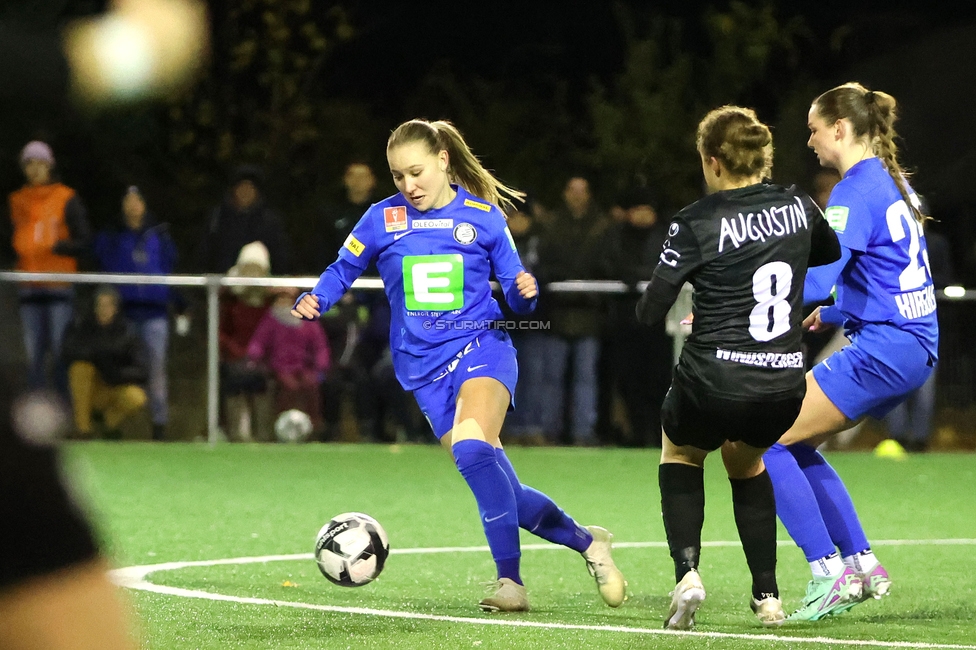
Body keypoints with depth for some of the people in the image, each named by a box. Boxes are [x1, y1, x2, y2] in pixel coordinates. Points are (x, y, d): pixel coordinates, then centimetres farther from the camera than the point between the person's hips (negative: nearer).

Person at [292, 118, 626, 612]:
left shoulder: (484, 217, 2)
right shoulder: (383, 219, 5)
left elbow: (514, 293, 7)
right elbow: (344, 269, 12)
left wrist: (525, 292, -16)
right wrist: (314, 301, -8)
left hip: (481, 344, -3)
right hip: (424, 365, 3)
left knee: (471, 447, -31)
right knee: (502, 494, -2)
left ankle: (510, 579, -26)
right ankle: (586, 541, 21)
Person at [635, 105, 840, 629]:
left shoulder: (695, 223, -9)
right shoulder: (797, 206, 3)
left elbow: (650, 312, -7)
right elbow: (831, 252, 28)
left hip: (713, 384, -4)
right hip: (783, 386, 4)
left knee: (680, 453, 29)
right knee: (745, 462, 34)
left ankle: (686, 571, 5)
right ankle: (767, 596, 23)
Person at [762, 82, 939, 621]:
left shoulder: (857, 192, -14)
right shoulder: (892, 182, 15)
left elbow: (812, 281, -24)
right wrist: (834, 313, 27)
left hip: (881, 349, -10)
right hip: (914, 347, 10)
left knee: (764, 440, -6)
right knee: (797, 442, 18)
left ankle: (829, 572, -9)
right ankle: (862, 564, 14)